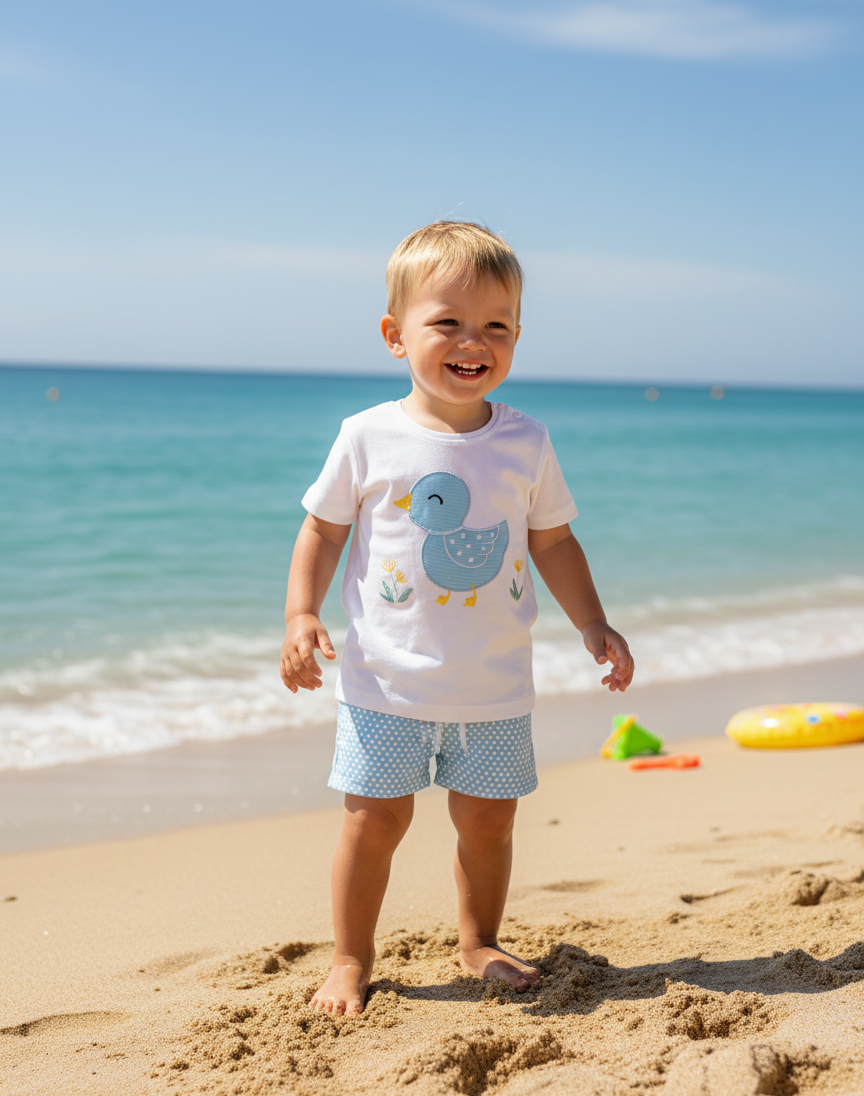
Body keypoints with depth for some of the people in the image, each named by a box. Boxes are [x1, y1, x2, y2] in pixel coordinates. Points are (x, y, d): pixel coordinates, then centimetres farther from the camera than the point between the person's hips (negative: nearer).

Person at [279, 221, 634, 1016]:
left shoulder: (526, 444, 0)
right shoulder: (369, 437, -6)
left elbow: (552, 542, 9)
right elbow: (322, 531, 2)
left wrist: (595, 627, 4)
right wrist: (301, 615, -10)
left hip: (495, 687, 2)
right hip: (388, 681, -2)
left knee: (489, 819, 10)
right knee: (376, 817, 0)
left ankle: (480, 942, 32)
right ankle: (352, 959, 18)